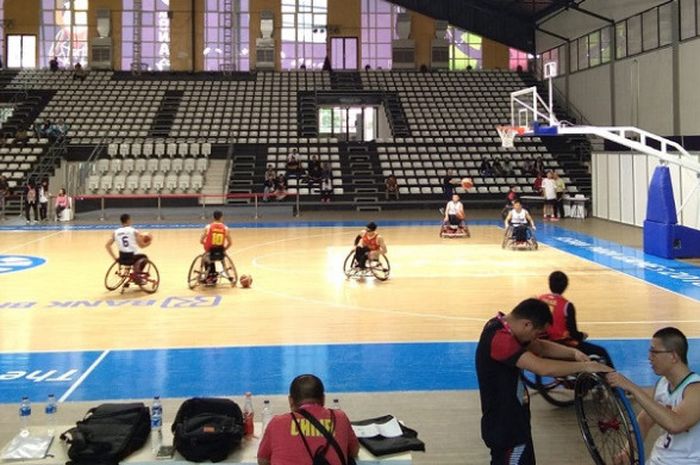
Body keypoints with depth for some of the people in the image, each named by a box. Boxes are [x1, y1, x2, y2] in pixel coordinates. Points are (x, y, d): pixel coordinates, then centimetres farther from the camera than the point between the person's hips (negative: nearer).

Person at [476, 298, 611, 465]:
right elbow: (543, 368, -35)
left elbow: (540, 347, 10)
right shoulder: (500, 338, -29)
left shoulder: (502, 326, 3)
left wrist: (573, 353, -6)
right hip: (505, 428, -10)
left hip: (508, 422, 10)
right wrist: (585, 366, -25)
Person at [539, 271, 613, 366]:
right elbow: (573, 333, -16)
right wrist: (583, 335, 5)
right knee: (601, 352, 6)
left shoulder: (540, 300, -4)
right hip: (563, 345, -7)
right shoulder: (567, 305, -19)